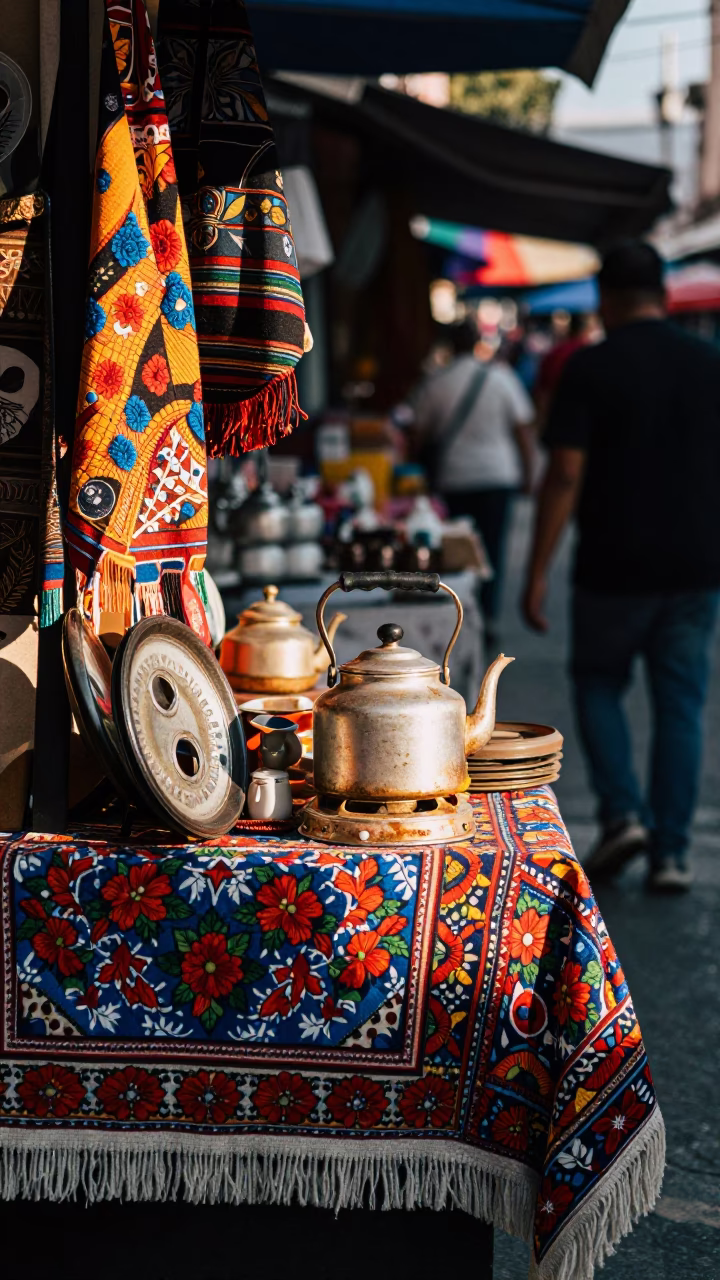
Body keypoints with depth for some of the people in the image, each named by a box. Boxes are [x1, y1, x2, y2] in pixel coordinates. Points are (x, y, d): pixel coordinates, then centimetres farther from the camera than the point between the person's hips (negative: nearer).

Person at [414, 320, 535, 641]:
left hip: (452, 478, 1)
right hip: (497, 475, -1)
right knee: (493, 548, 4)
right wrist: (527, 472, 7)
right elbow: (522, 428, -1)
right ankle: (488, 619, 0)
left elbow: (421, 431, 4)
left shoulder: (434, 384, -1)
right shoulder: (500, 378, -2)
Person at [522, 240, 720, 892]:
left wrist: (538, 571, -9)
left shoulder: (590, 367, -8)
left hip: (614, 567, -3)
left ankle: (623, 813, 1)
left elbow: (565, 475, -13)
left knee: (598, 683, 17)